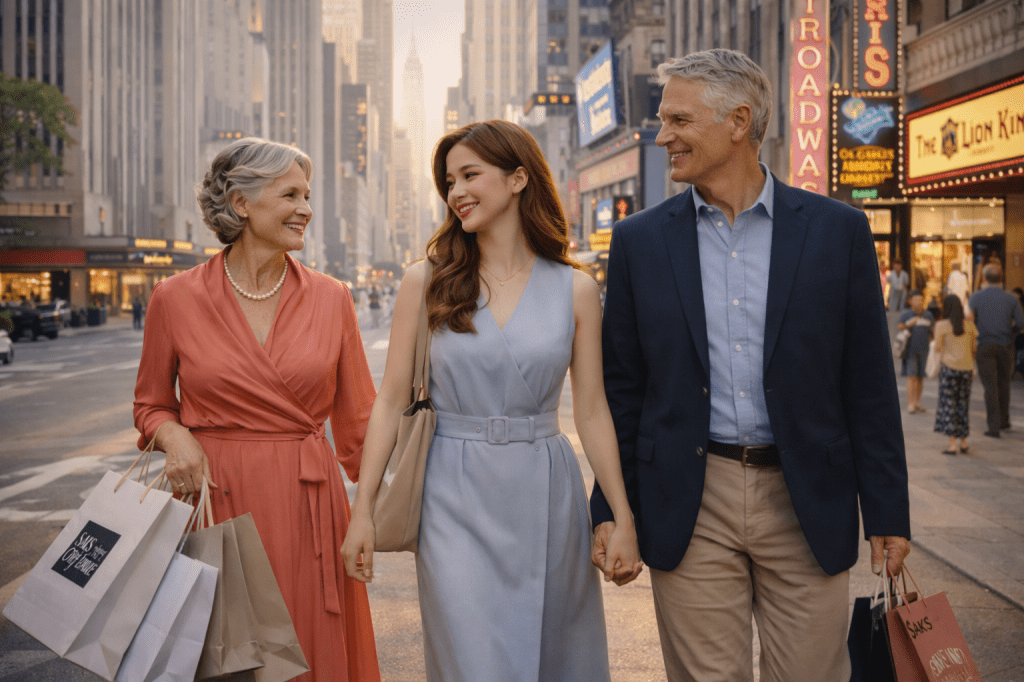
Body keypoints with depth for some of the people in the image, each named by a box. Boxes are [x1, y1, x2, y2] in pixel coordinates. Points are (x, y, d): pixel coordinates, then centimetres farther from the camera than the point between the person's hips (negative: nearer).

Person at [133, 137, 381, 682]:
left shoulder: (331, 299, 3)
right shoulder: (175, 299, -2)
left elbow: (356, 419, 6)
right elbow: (151, 405, 11)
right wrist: (175, 436, -11)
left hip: (309, 508, 1)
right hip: (217, 505, -1)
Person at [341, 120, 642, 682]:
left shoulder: (575, 290, 2)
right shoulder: (426, 282, 1)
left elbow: (591, 410, 4)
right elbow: (391, 400, 1)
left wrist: (623, 518, 1)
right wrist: (362, 510, -3)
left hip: (545, 498, 1)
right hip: (456, 502, -1)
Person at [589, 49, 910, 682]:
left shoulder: (838, 230, 0)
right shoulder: (640, 240, 3)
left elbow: (870, 384, 1)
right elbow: (621, 386, 7)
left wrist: (888, 511, 0)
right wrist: (610, 509, 4)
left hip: (806, 503, 0)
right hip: (689, 507, 1)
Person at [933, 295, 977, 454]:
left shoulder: (941, 325, -6)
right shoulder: (969, 325, 4)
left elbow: (938, 348, -7)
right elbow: (974, 348, 6)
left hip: (949, 365, -4)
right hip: (966, 367, 4)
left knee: (948, 404, 1)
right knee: (963, 405, 13)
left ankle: (952, 444, -5)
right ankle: (963, 441, 20)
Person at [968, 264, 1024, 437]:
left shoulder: (976, 297, -6)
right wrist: (1009, 330, 15)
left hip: (985, 345, -2)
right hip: (1005, 345, 2)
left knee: (990, 385, 0)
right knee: (1003, 383, 18)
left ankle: (994, 426, -4)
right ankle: (1004, 421, 28)